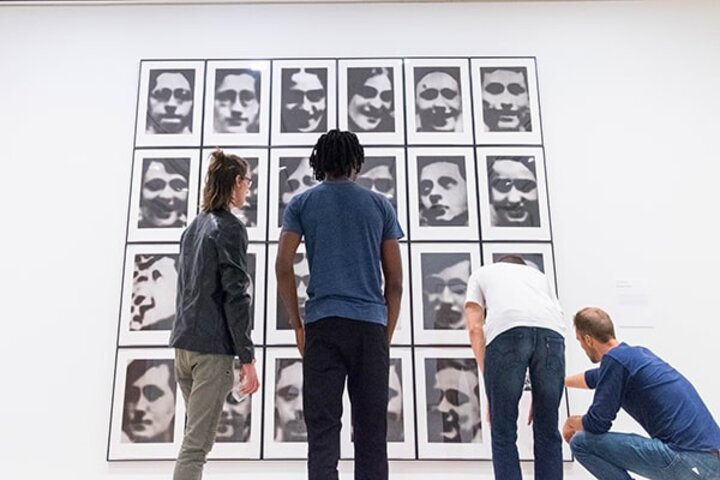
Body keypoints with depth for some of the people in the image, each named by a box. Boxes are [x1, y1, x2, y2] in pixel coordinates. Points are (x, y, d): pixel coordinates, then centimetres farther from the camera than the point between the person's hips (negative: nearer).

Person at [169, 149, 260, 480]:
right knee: (197, 442, -4)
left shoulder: (194, 226, 15)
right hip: (212, 346, -8)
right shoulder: (230, 228, -10)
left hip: (183, 343, 8)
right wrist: (248, 358, -14)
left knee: (195, 434, 18)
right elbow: (235, 296, -16)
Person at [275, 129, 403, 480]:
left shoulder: (301, 204, 10)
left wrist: (298, 325, 7)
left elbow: (283, 267, 1)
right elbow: (395, 280, 9)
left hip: (323, 322, 0)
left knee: (322, 428, 1)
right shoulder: (380, 205, 12)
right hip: (371, 323, 1)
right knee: (371, 429, 6)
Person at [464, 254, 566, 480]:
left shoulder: (481, 273, 34)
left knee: (503, 433, 9)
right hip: (551, 333, 3)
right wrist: (537, 391, 31)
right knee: (547, 431, 16)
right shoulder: (539, 275, 40)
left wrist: (487, 376, 17)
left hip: (507, 332, -3)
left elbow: (475, 327, 17)